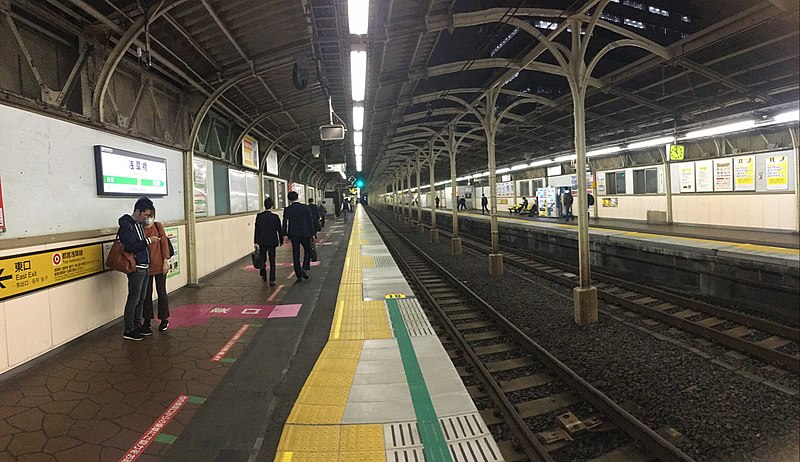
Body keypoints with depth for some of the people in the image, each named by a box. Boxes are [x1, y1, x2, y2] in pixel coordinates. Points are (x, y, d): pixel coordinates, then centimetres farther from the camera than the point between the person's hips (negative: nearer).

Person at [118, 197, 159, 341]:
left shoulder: (140, 224, 15)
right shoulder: (126, 225, -13)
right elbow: (130, 247, -22)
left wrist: (154, 240, 8)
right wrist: (148, 241, -16)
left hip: (145, 267, 9)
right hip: (136, 268, -9)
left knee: (141, 299, 14)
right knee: (133, 299, -3)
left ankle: (137, 326, 24)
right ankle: (128, 330, 6)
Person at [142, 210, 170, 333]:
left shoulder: (158, 226, -2)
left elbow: (164, 243, -2)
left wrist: (166, 261, -6)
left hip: (159, 265, -1)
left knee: (161, 292, 8)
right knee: (146, 293, 9)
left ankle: (164, 319, 21)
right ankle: (147, 320, 22)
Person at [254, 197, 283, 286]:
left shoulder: (259, 216, -5)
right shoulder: (275, 217, -8)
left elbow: (257, 230, -4)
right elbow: (279, 230, -2)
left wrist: (255, 242, -1)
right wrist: (281, 240, 10)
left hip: (262, 242, 1)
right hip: (272, 241, -1)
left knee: (262, 259, 21)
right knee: (272, 261, 3)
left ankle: (263, 275, 32)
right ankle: (272, 280, 1)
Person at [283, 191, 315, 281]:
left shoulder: (287, 210, -3)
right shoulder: (305, 207, -6)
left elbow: (285, 223, 0)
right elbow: (310, 221, -3)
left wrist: (285, 234, 9)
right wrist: (312, 233, 4)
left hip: (294, 235, 1)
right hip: (305, 234, -1)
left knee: (295, 255, 8)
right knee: (307, 251, 17)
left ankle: (298, 275, 10)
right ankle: (304, 268, -3)